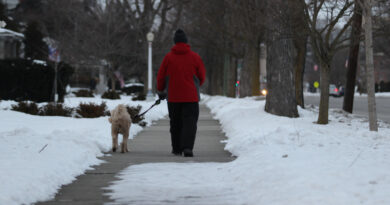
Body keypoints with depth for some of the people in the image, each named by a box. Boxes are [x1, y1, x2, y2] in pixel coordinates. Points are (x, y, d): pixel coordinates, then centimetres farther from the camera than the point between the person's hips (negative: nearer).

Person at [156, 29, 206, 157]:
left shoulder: (168, 57, -2)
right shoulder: (195, 57, -2)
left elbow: (160, 77, 2)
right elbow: (202, 76, 5)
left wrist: (161, 91, 19)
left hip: (173, 97, 1)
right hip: (191, 97, -1)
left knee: (175, 123, 13)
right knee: (190, 122, -3)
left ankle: (177, 149, 18)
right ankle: (187, 147, -20)